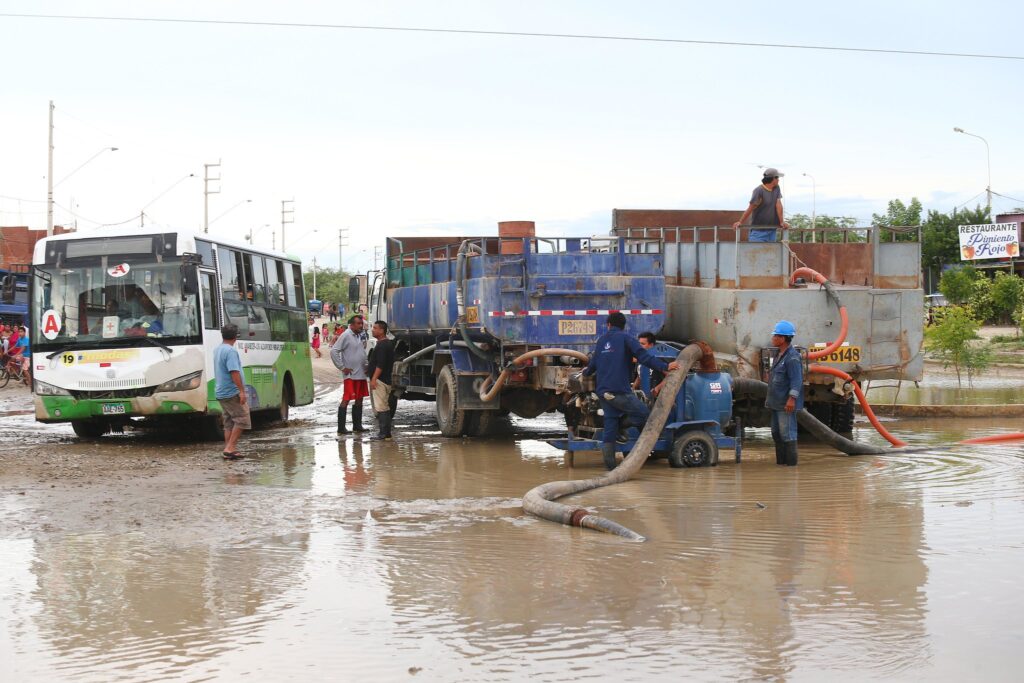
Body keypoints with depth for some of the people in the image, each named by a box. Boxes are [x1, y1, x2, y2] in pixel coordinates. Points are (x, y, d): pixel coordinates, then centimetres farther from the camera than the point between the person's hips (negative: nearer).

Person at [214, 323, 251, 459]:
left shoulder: (217, 350, 14)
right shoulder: (231, 351, -16)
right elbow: (234, 372, -23)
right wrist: (242, 391, -23)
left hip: (220, 393, 9)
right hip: (232, 392, -9)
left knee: (229, 422, 11)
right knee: (242, 419, -5)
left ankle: (229, 449, 10)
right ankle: (230, 448, -10)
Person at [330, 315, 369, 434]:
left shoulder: (360, 336, 13)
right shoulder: (346, 336, -11)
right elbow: (334, 351, -16)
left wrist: (365, 366, 12)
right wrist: (342, 367, -15)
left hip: (361, 374, 8)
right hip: (350, 375, -8)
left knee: (359, 399, 11)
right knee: (346, 400, -7)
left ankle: (357, 425, 19)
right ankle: (341, 427, -6)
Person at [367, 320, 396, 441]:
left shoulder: (382, 345, -15)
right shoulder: (389, 344, 18)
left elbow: (380, 364, -22)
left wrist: (374, 378, -24)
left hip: (380, 380, -11)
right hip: (386, 380, 11)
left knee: (380, 408, -11)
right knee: (384, 408, 12)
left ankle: (383, 433, -13)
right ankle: (386, 433, 15)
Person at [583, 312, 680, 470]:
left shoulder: (601, 340, 17)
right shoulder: (625, 338, -2)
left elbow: (593, 364, 28)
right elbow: (643, 356, -14)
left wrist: (586, 371, 51)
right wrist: (664, 367, -18)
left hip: (603, 392, 7)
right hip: (619, 391, -7)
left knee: (609, 425, 8)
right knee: (644, 414, 2)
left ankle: (610, 464, 5)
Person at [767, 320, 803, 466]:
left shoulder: (792, 357, -16)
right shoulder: (780, 355, 16)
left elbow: (796, 380, -21)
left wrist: (791, 399, -26)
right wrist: (770, 398, 23)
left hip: (786, 405, -11)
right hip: (777, 403, 11)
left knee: (787, 434, -8)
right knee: (776, 433, 15)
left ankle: (791, 463, -4)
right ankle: (780, 462, 22)